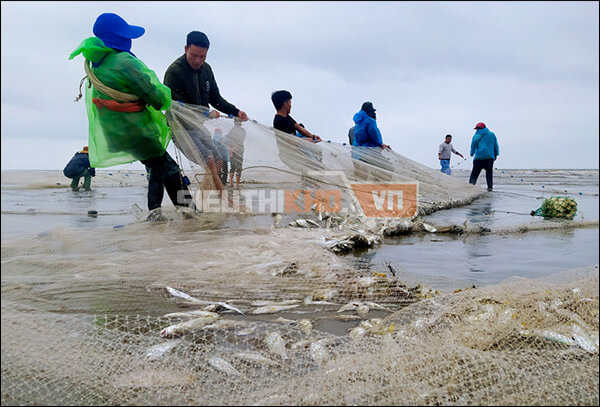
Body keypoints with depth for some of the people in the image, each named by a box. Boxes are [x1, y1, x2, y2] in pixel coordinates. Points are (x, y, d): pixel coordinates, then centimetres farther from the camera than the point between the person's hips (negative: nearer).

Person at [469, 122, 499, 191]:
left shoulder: (476, 136, 2)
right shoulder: (492, 135, 9)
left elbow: (473, 146, 10)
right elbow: (496, 146, 12)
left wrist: (472, 154, 27)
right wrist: (496, 154, 21)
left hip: (479, 158, -2)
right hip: (490, 157, 2)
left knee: (474, 173, 3)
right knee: (489, 173, 13)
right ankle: (490, 186, 5)